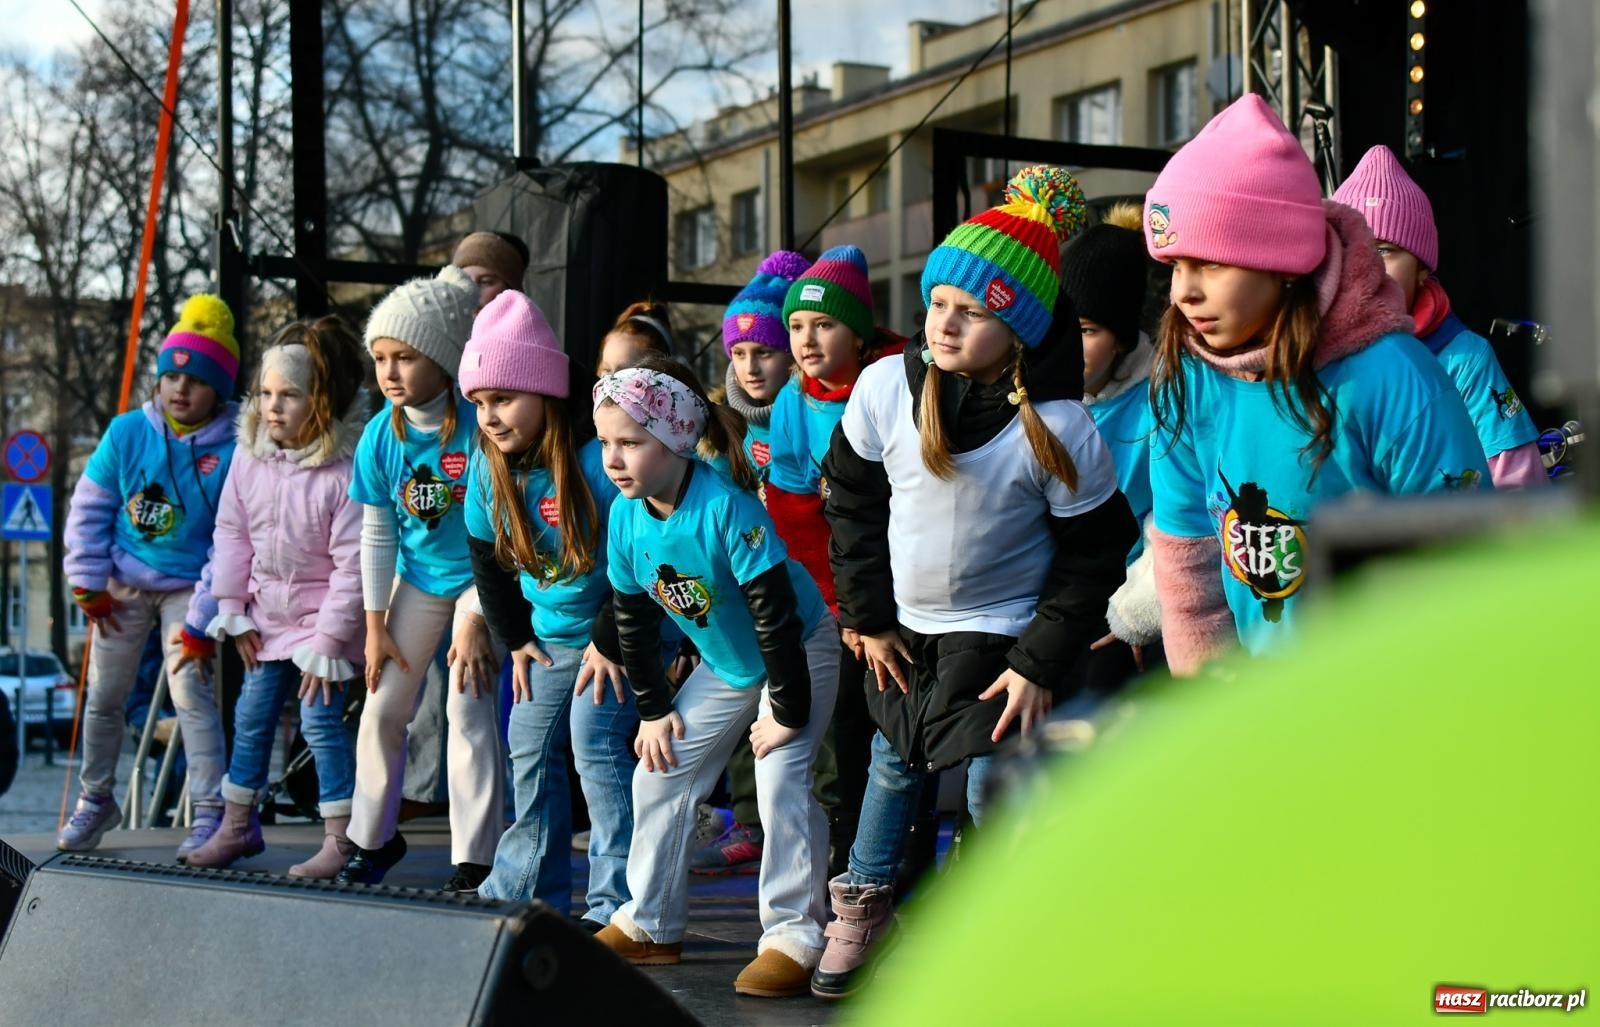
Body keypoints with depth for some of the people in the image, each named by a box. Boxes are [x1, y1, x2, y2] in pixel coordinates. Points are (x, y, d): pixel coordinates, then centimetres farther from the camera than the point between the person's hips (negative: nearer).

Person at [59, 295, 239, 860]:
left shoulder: (233, 452, -18)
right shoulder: (127, 432, -8)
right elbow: (89, 509, 0)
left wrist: (202, 622, -17)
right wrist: (89, 585, -2)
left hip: (188, 587, -4)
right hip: (123, 585, 4)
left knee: (191, 694, -16)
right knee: (103, 697, 11)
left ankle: (210, 813, -8)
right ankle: (95, 801, 30)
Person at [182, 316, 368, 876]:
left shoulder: (343, 472, -23)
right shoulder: (249, 457, -4)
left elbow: (352, 564, -21)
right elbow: (232, 532, 5)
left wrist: (328, 639, -19)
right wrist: (233, 610, 2)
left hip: (321, 615, -6)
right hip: (267, 613, 7)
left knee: (320, 719, -9)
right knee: (251, 716, 13)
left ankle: (340, 839, 0)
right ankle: (237, 825, 26)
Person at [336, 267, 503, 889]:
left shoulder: (478, 429, -25)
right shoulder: (380, 437, -11)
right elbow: (377, 535, 0)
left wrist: (476, 620, -20)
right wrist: (376, 622, 0)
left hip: (480, 579, -5)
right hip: (418, 578, 5)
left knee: (469, 709, -11)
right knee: (382, 707, 7)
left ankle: (473, 861, -2)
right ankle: (372, 838, 24)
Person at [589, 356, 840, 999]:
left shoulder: (726, 507, -35)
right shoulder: (626, 516, -13)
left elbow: (775, 613, -31)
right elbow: (632, 617, 0)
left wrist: (787, 713, -26)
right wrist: (653, 709, 2)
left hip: (801, 652, -7)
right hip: (723, 666, 7)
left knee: (781, 782, -20)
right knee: (658, 773, 6)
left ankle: (793, 937, -9)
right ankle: (649, 924, 19)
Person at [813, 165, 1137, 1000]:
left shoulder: (1057, 429, -24)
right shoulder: (884, 387, -15)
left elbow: (1093, 554, -13)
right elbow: (852, 499, 0)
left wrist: (1041, 661, -15)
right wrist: (868, 615, 1)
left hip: (999, 630, -4)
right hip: (903, 622, 4)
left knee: (989, 783, -10)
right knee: (893, 763, 21)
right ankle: (861, 910, 41)